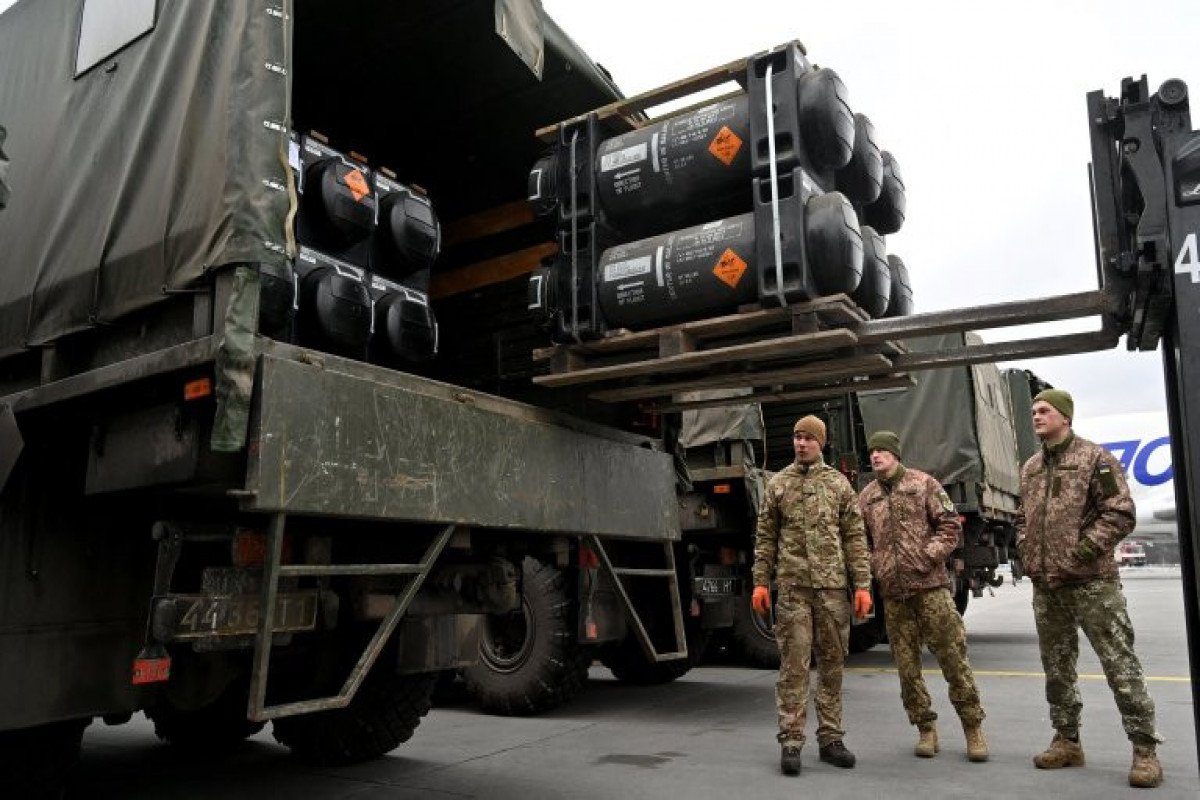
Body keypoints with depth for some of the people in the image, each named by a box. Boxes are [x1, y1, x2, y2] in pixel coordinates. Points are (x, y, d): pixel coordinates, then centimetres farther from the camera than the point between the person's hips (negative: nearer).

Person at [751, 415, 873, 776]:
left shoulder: (838, 482, 8)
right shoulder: (778, 483, 8)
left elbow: (855, 538, 6)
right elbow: (765, 537, 8)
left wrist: (862, 585, 0)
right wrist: (761, 582, 1)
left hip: (832, 586, 1)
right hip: (792, 586, -1)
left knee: (832, 664, 8)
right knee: (793, 665, -2)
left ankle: (830, 739, 19)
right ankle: (791, 742, 5)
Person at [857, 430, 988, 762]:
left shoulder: (924, 484, 2)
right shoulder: (866, 497, 11)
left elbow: (950, 526, -1)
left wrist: (929, 554, -12)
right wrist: (873, 566, 0)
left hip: (930, 585, -3)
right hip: (892, 591, 3)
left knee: (952, 656, -1)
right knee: (907, 663, 7)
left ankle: (973, 727, 13)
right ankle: (926, 729, 19)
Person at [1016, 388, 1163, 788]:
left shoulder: (1095, 458, -6)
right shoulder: (1030, 468, 13)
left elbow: (1120, 514, -12)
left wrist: (1082, 552, -16)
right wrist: (1026, 552, 8)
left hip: (1092, 582, -6)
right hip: (1045, 587, 7)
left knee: (1120, 665, -2)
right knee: (1057, 668, 12)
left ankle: (1145, 749, 8)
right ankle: (1067, 741, 24)